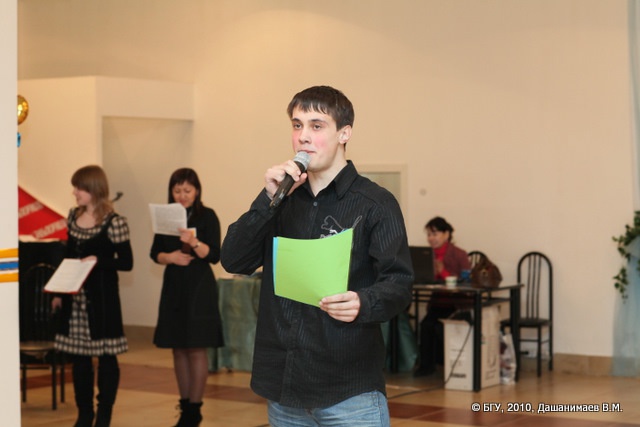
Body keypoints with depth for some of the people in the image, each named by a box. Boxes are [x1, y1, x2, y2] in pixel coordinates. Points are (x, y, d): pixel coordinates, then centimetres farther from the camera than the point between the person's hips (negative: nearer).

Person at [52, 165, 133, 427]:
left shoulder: (113, 222, -11)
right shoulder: (73, 216, 9)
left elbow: (126, 262, -9)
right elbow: (68, 256, 15)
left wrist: (99, 260, -23)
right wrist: (59, 292, 14)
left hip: (102, 296, -6)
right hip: (74, 296, 6)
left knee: (105, 355, 3)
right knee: (78, 356, 10)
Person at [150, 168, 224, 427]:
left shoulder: (207, 216, -5)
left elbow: (214, 255, -13)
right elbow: (155, 253, 9)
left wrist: (194, 242, -30)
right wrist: (171, 257, -12)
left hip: (199, 288, -5)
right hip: (174, 288, 5)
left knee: (196, 349, -4)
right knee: (178, 348, 8)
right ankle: (184, 405, 16)